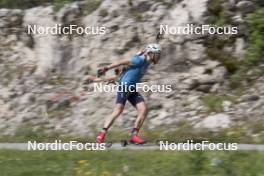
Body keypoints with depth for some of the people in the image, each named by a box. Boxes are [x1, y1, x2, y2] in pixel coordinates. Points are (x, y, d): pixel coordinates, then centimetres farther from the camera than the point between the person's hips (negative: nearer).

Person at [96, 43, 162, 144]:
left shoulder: (146, 63, 13)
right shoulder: (141, 60, -15)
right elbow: (123, 62, -17)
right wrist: (107, 68, -17)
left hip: (132, 89, 9)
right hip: (124, 86, -9)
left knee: (143, 109, -6)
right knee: (118, 110, -15)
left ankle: (134, 135, -5)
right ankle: (101, 135, -13)